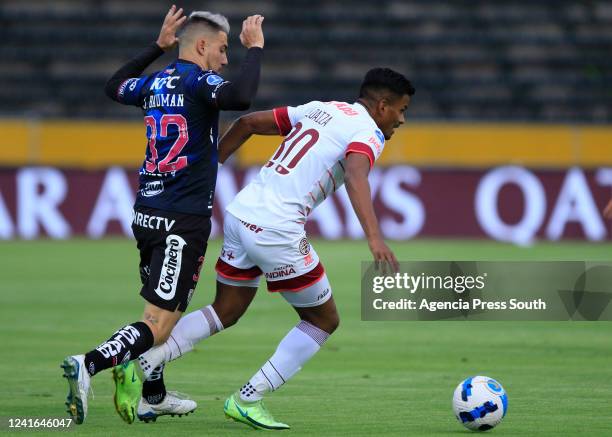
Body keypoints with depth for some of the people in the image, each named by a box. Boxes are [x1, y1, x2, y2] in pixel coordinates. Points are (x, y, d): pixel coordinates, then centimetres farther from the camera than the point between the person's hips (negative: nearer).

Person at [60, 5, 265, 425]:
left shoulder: (155, 83, 11)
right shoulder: (197, 81, -10)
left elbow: (115, 85, 33)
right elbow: (241, 96, -30)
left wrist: (158, 46, 37)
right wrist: (255, 48, -15)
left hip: (146, 213, 8)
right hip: (183, 220, -8)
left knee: (160, 309, 23)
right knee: (159, 324, -12)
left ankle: (152, 396, 30)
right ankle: (88, 365, -30)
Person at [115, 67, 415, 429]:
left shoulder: (321, 109, 19)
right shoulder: (369, 133, -4)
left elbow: (247, 122, 21)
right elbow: (355, 176, -26)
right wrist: (375, 238, -39)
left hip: (240, 213, 8)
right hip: (276, 230, -8)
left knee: (226, 312, 22)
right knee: (324, 321, 10)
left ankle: (142, 363, 7)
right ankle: (247, 400, 6)